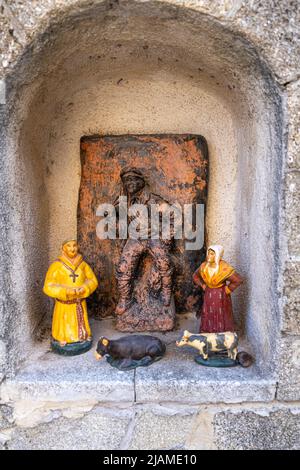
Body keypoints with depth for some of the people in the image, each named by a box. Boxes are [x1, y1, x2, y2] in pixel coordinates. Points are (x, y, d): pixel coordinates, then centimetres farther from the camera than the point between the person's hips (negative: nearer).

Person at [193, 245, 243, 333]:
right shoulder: (204, 266, -5)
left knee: (221, 319, 2)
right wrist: (202, 285, 4)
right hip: (208, 295, 5)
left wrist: (228, 289, -12)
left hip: (221, 296, -4)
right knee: (208, 318, 10)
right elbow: (195, 276, 13)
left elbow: (238, 280, -20)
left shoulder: (224, 268, -20)